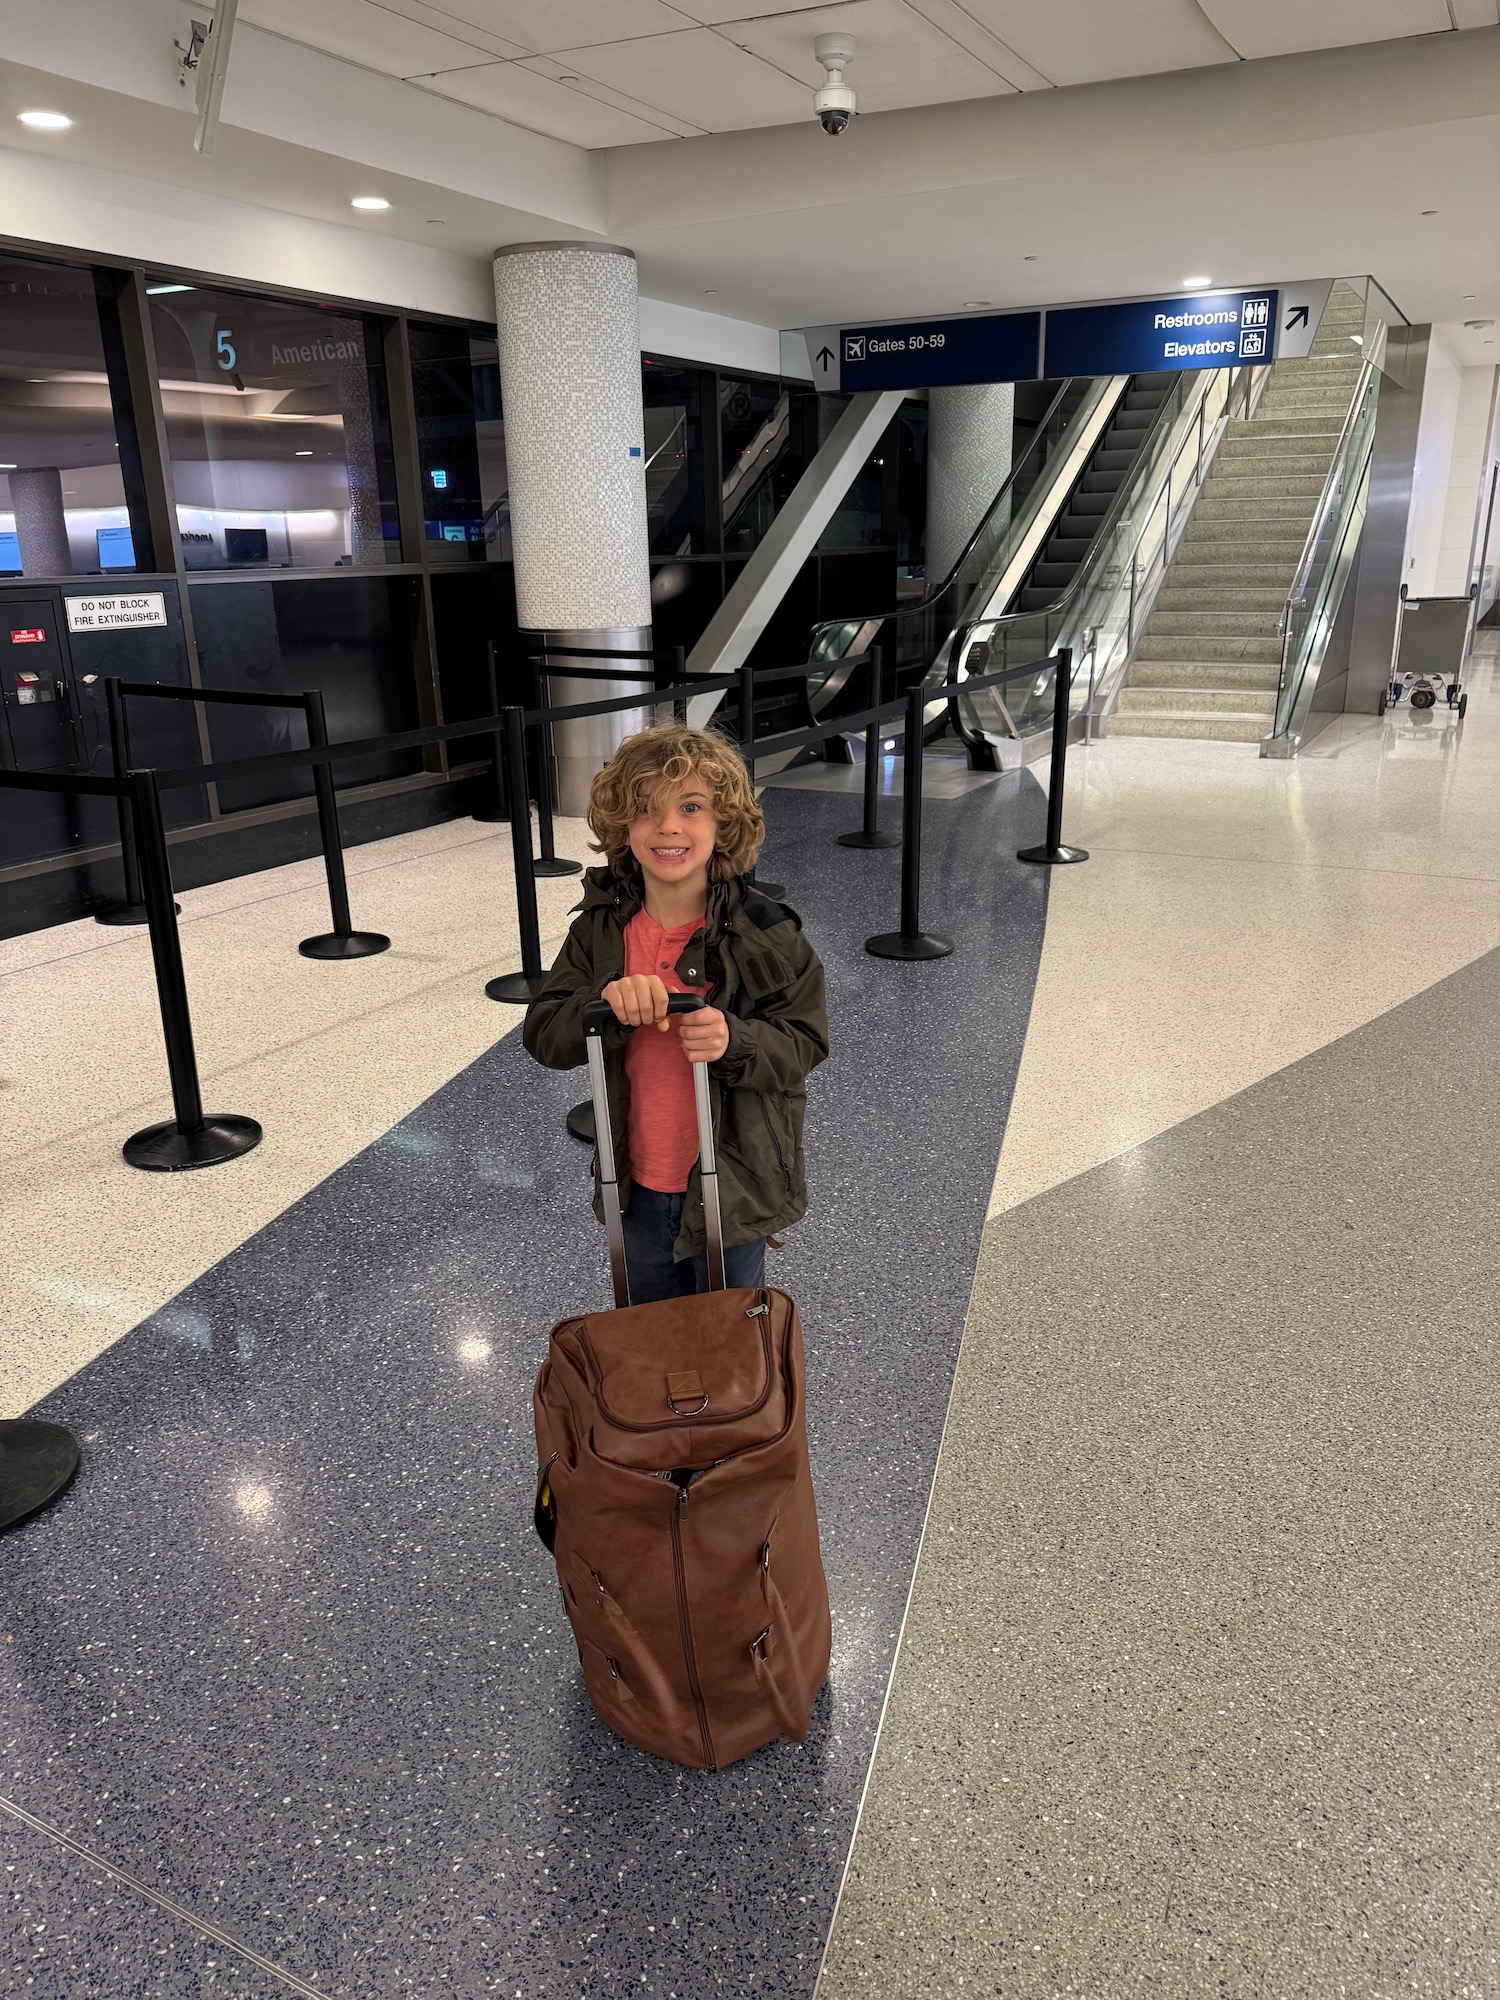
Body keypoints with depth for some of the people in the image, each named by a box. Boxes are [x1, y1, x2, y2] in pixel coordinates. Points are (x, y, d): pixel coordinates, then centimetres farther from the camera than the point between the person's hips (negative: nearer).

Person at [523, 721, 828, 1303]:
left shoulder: (765, 932, -15)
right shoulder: (601, 928, -6)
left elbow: (803, 1045, -12)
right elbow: (543, 1035, -9)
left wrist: (735, 1041, -33)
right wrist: (606, 1003, -29)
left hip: (732, 1184, -3)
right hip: (637, 1187, 3)